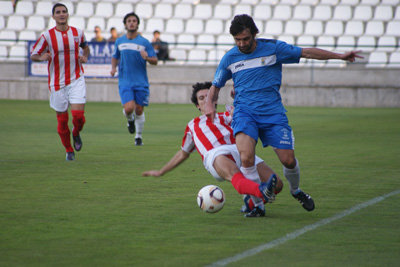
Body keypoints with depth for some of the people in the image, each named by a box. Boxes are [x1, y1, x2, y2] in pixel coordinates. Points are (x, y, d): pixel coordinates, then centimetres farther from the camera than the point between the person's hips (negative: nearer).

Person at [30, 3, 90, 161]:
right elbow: (33, 55, 0)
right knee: (62, 120, 4)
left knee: (78, 115, -13)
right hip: (57, 83, -1)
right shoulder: (47, 36, -6)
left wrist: (85, 57, 0)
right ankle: (69, 150, 25)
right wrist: (41, 57, -23)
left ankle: (76, 134, 21)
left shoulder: (78, 33, 1)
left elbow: (85, 47, 21)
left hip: (76, 80, 1)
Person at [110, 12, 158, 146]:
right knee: (129, 108, -17)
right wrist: (113, 67, 4)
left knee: (139, 110, 3)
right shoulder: (119, 41, 7)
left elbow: (155, 61, 1)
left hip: (141, 82, 0)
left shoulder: (144, 42, 0)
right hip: (124, 82, 0)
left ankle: (139, 136, 23)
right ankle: (130, 120, 19)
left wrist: (147, 58, -21)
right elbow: (115, 57, 23)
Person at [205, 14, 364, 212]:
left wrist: (339, 56, 5)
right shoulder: (229, 58, 5)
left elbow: (307, 53, 6)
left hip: (272, 112, 0)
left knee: (288, 159, -5)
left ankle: (296, 191, 27)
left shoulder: (273, 48, 0)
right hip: (244, 112, 0)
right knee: (246, 157, -25)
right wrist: (210, 104, -1)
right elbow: (216, 85, 19)